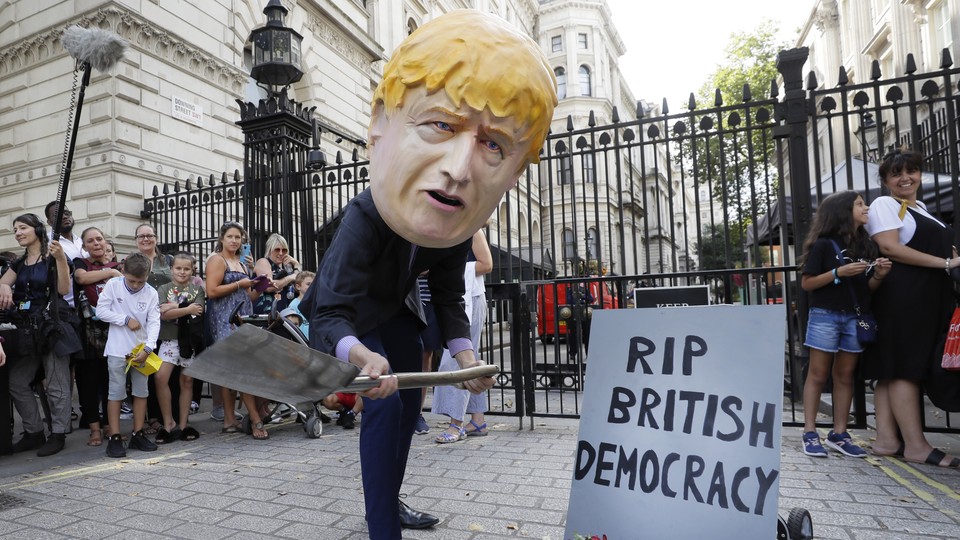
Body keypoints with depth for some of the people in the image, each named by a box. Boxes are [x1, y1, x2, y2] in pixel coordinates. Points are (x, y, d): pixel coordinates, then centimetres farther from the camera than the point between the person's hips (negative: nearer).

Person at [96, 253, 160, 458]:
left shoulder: (151, 293, -3)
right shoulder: (113, 285, -5)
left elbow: (154, 322, -7)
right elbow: (101, 310, -5)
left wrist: (147, 348, -18)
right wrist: (126, 320, -12)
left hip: (142, 350, 2)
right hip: (117, 350, -2)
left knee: (141, 392, 8)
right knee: (116, 393, 0)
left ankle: (138, 435, 19)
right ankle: (114, 438, 7)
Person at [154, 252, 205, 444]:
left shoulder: (197, 289, 9)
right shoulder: (164, 289, 8)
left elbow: (198, 312, -8)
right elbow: (164, 314, -7)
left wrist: (173, 307, -10)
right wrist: (187, 309, -10)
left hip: (190, 340, 0)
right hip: (169, 339, 0)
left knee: (187, 381, 4)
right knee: (161, 377, -15)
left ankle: (183, 425, 14)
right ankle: (168, 423, -1)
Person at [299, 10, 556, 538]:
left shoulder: (458, 221, -23)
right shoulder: (365, 217, -41)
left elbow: (448, 292, -12)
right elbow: (330, 313, -44)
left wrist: (462, 350, -25)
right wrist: (357, 355, -65)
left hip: (395, 310, 6)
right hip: (349, 313, -6)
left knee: (408, 402, 13)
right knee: (384, 403, -17)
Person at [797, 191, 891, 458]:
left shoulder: (866, 245, 10)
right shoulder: (824, 244, -6)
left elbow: (867, 288, 15)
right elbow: (806, 283, -9)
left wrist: (878, 275, -5)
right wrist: (839, 272, -19)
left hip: (855, 318, 6)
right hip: (825, 316, -5)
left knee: (845, 376, 8)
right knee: (818, 375, -1)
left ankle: (839, 434, 15)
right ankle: (810, 433, 4)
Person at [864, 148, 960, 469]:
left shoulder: (920, 209, 25)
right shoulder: (884, 204, -2)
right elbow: (890, 247, -14)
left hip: (927, 297, 9)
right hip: (900, 295, -8)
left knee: (892, 369, 5)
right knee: (906, 368, -9)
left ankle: (886, 439, 7)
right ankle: (916, 445, -6)